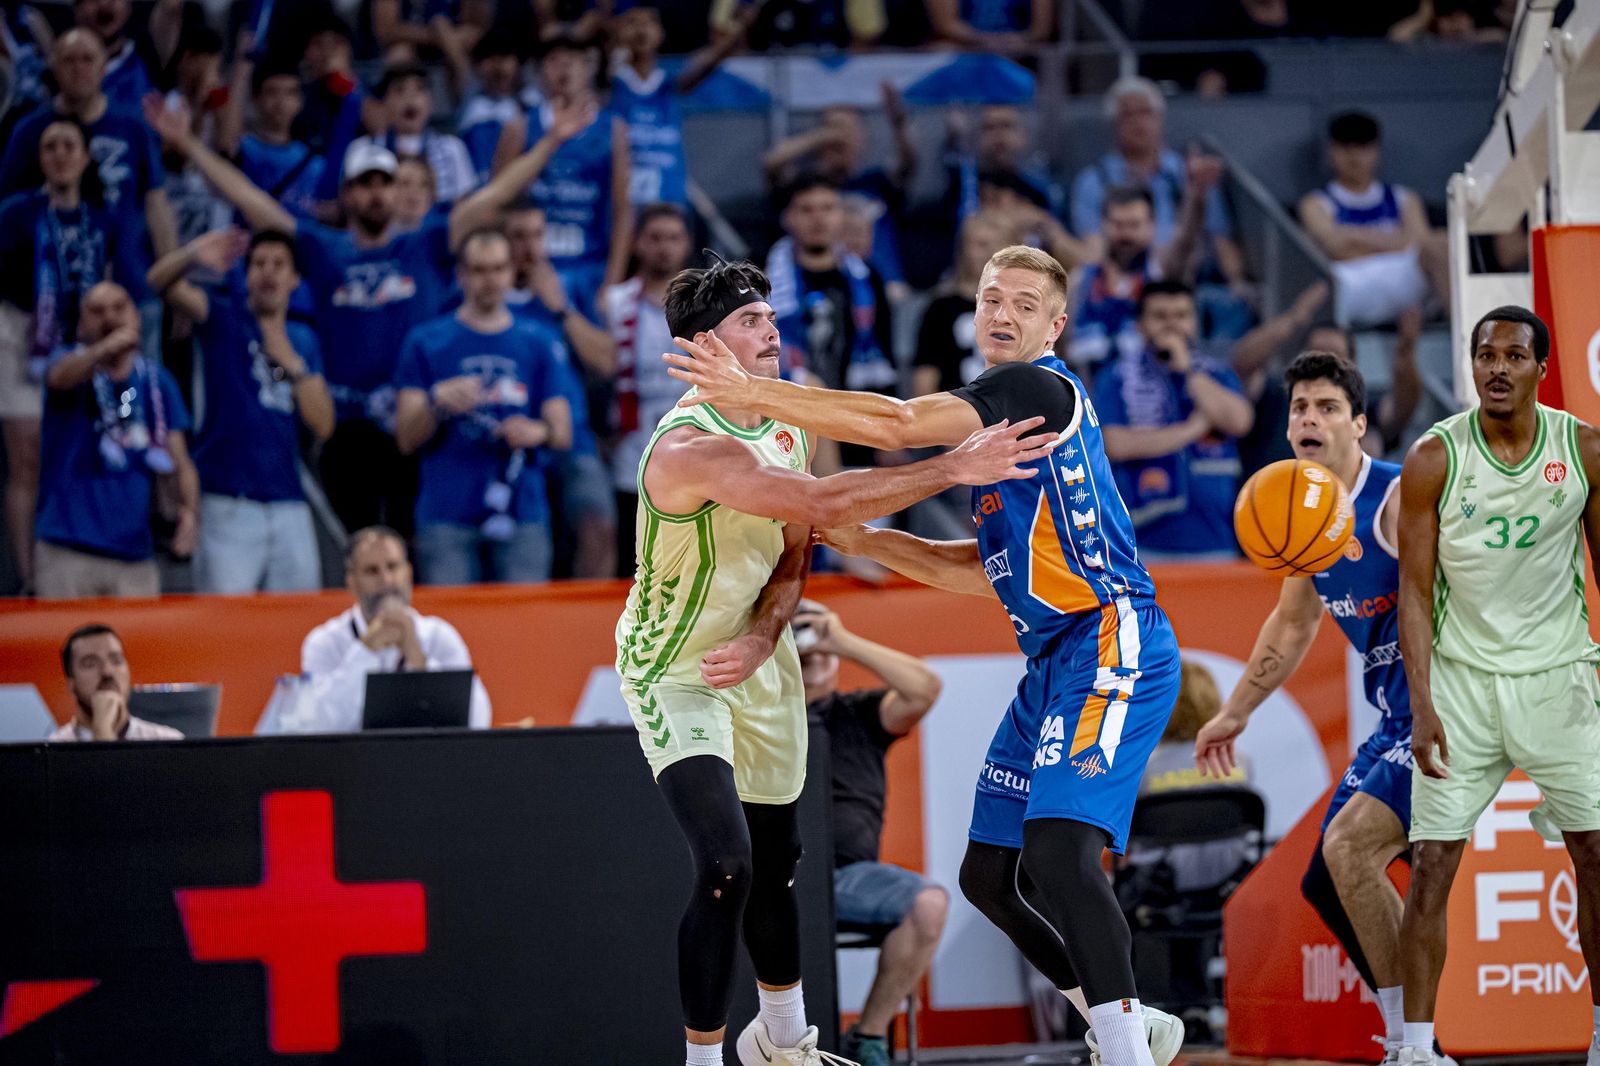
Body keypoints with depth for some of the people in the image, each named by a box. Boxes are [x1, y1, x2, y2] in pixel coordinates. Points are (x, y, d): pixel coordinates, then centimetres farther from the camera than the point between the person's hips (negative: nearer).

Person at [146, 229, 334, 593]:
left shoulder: (303, 340, 16)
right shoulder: (225, 318, 4)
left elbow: (323, 425, 9)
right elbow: (161, 281, -14)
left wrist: (293, 364, -2)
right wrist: (191, 257, -35)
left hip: (288, 505, 4)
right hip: (228, 505, -4)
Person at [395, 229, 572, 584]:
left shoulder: (537, 343, 14)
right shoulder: (426, 342, 8)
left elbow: (564, 434, 12)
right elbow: (407, 440, 4)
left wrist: (539, 432, -11)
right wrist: (438, 403, -16)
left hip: (522, 513, 2)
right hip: (448, 520, -1)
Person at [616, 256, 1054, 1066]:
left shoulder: (787, 429, 1)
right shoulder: (689, 449, -30)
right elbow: (824, 504, -40)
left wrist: (762, 639, -14)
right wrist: (956, 468, -41)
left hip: (754, 663, 8)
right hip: (675, 670, -8)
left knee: (775, 861, 20)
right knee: (726, 867, -21)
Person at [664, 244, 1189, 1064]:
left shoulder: (1039, 388, -9)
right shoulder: (1000, 412, 21)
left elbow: (897, 424, -20)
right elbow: (984, 572, 24)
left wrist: (753, 394, -16)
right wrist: (862, 541, 16)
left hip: (1110, 642, -10)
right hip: (1055, 658, 10)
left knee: (1058, 851, -25)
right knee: (990, 875, 12)